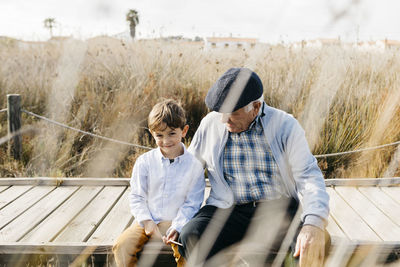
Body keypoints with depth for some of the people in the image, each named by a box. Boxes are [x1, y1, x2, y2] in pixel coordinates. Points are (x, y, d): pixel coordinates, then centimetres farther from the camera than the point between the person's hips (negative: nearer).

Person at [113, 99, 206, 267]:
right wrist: (146, 222, -11)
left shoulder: (194, 165, -4)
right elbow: (137, 197, 4)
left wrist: (176, 228, -16)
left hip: (176, 222, -1)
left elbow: (192, 204, -3)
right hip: (147, 220, 2)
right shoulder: (144, 162, 1)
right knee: (121, 246, -21)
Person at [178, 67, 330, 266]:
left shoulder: (285, 125, -1)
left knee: (309, 247, -32)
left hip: (280, 210, -2)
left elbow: (308, 176, -8)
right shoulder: (210, 124, 6)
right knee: (190, 237, -28)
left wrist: (314, 224, -28)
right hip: (228, 211, 2)